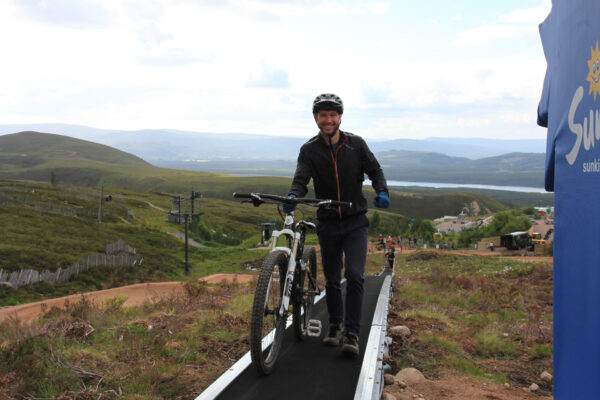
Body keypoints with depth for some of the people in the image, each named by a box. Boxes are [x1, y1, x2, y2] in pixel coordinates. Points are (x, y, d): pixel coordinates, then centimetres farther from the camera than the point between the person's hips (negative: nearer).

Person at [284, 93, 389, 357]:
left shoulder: (356, 144, -1)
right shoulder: (309, 150, -3)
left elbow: (375, 170, 5)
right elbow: (301, 179, -15)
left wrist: (382, 192, -15)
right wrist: (293, 197, -37)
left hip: (355, 222, -1)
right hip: (328, 224, 1)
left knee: (355, 276, -13)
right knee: (332, 280, 11)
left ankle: (351, 335, -4)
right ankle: (335, 326, 31)